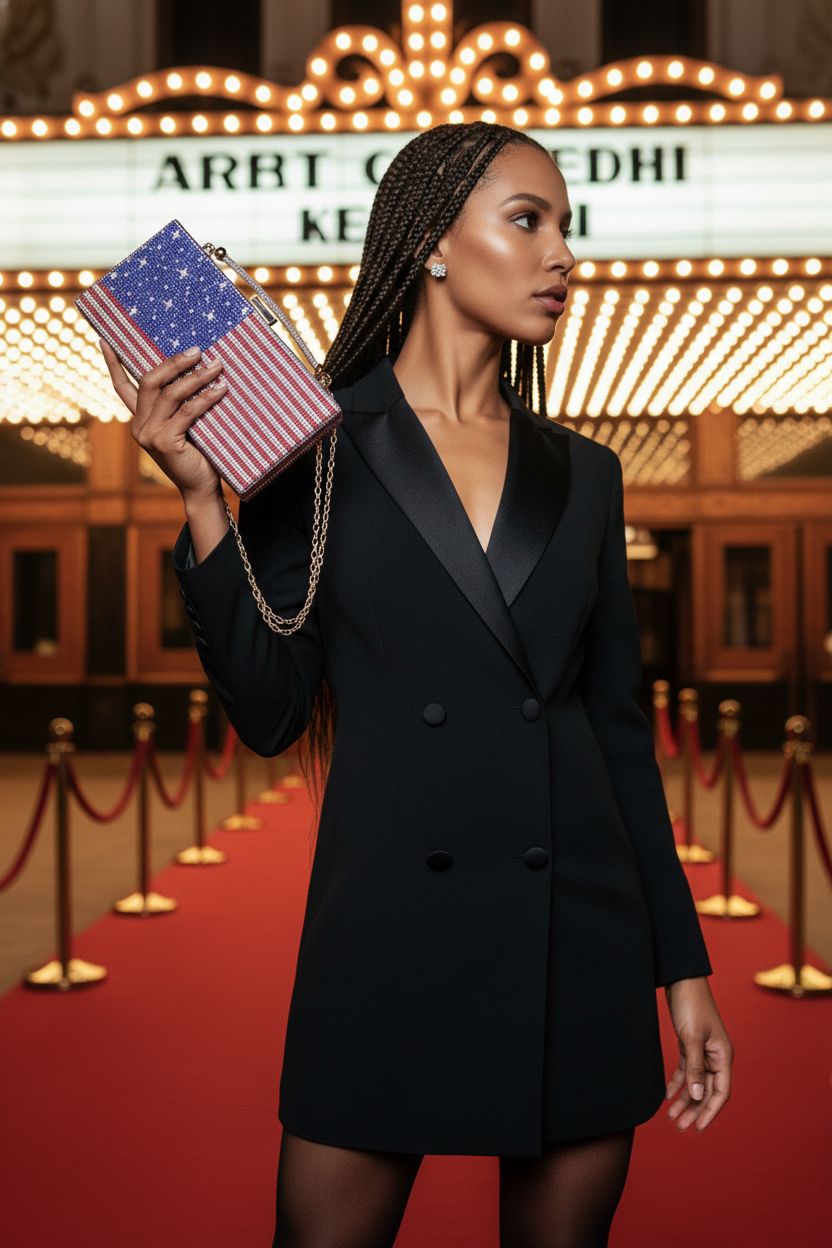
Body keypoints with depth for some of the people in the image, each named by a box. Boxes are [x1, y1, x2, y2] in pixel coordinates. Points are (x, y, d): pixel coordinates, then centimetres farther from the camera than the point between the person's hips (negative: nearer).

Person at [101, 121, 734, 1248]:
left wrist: (683, 966, 9)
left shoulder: (583, 474, 9)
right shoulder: (317, 445, -1)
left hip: (581, 939, 4)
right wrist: (201, 499, -16)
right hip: (387, 929, -3)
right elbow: (270, 713, -5)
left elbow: (619, 728, 10)